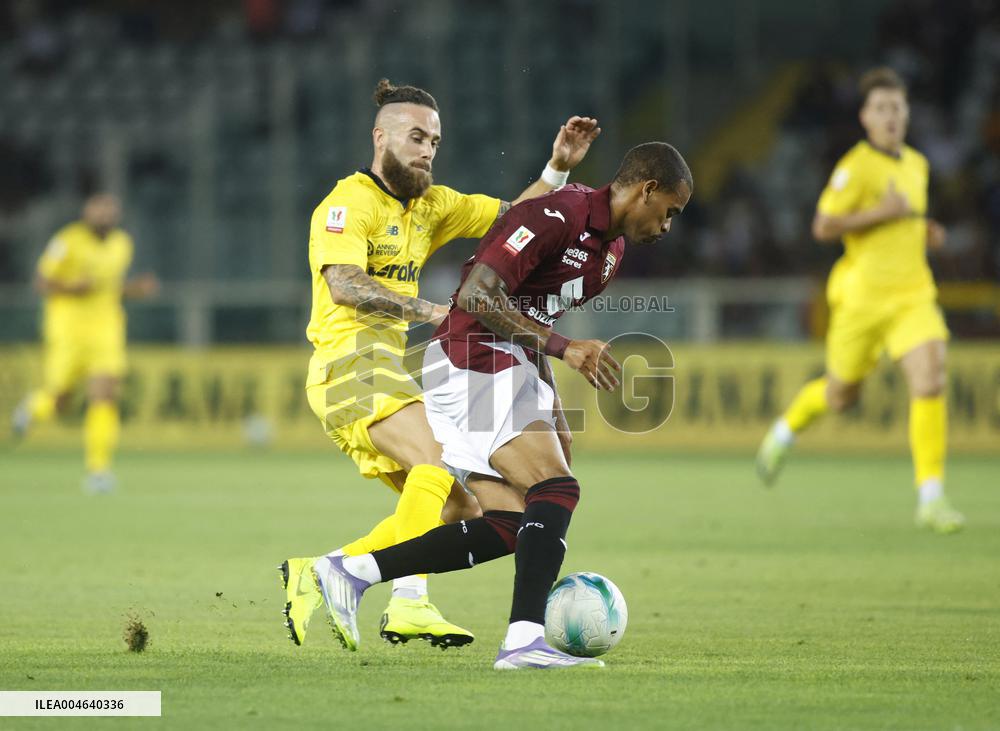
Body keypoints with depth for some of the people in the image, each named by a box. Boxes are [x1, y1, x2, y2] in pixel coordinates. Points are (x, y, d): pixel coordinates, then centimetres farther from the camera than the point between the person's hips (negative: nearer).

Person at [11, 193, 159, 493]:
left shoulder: (122, 244, 7)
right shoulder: (68, 241, -11)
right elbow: (42, 282, -7)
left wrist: (138, 288, 0)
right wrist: (71, 288, -25)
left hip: (106, 329, 4)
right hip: (68, 328, -4)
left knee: (105, 398, -11)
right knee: (57, 402, 1)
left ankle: (98, 469, -8)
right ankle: (34, 405, 39)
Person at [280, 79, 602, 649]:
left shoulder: (431, 206, 18)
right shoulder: (351, 202, -8)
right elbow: (344, 285, -24)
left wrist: (558, 169, 4)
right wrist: (429, 311, -33)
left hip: (390, 367, 9)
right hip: (351, 361, -9)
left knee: (459, 507, 6)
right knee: (440, 458, -29)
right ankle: (409, 603, -36)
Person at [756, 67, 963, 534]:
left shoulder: (917, 164, 12)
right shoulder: (856, 166, -11)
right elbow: (823, 227, -15)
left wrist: (925, 232, 8)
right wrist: (884, 213, -20)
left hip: (913, 294, 4)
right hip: (862, 297, -4)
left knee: (930, 381, -17)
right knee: (840, 396, 11)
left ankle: (931, 498, -16)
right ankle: (785, 432, 45)